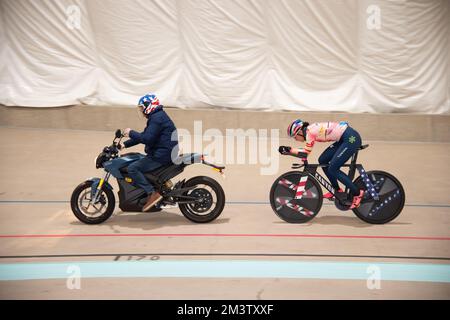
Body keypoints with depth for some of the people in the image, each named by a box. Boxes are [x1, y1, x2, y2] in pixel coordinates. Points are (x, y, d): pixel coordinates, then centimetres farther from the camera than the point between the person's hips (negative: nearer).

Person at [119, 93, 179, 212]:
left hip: (161, 156, -11)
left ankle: (152, 193, -20)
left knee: (132, 168, -15)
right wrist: (125, 144, 19)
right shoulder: (156, 116, 20)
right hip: (163, 153, 11)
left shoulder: (157, 118, -14)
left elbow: (147, 138, -24)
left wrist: (131, 133, -11)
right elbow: (144, 136, 24)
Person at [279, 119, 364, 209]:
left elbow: (306, 152, -17)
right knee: (322, 160, 10)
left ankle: (357, 193, 0)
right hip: (344, 138, 10)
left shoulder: (310, 132, -15)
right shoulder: (310, 129, 12)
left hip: (351, 138, -10)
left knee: (332, 169, -9)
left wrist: (289, 150, -9)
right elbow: (306, 151, 15)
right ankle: (337, 190, 20)